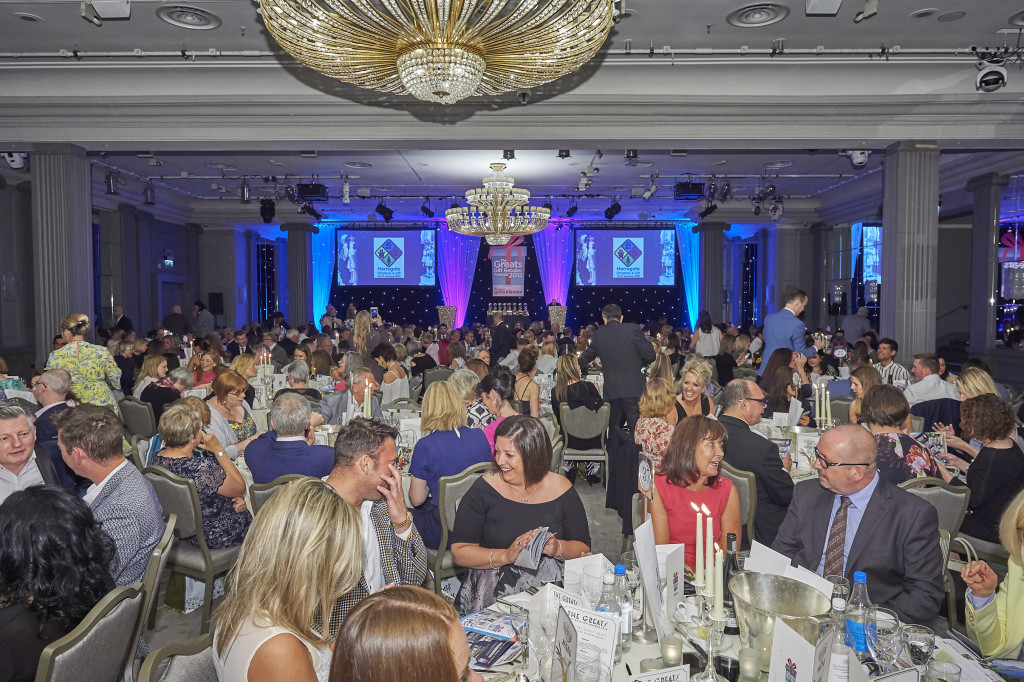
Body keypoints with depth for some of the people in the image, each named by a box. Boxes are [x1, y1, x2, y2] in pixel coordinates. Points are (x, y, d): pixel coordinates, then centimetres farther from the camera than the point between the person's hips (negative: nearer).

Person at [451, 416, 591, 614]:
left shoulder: (561, 489, 0)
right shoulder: (485, 489, -4)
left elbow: (583, 548, 6)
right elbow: (459, 551, -7)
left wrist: (557, 548, -15)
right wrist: (505, 556, -20)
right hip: (493, 589, -1)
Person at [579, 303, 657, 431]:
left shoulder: (598, 335, 7)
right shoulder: (632, 329, -3)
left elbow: (585, 358, 23)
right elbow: (650, 356, -5)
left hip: (611, 390, 3)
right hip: (633, 389, -3)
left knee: (614, 428, 14)